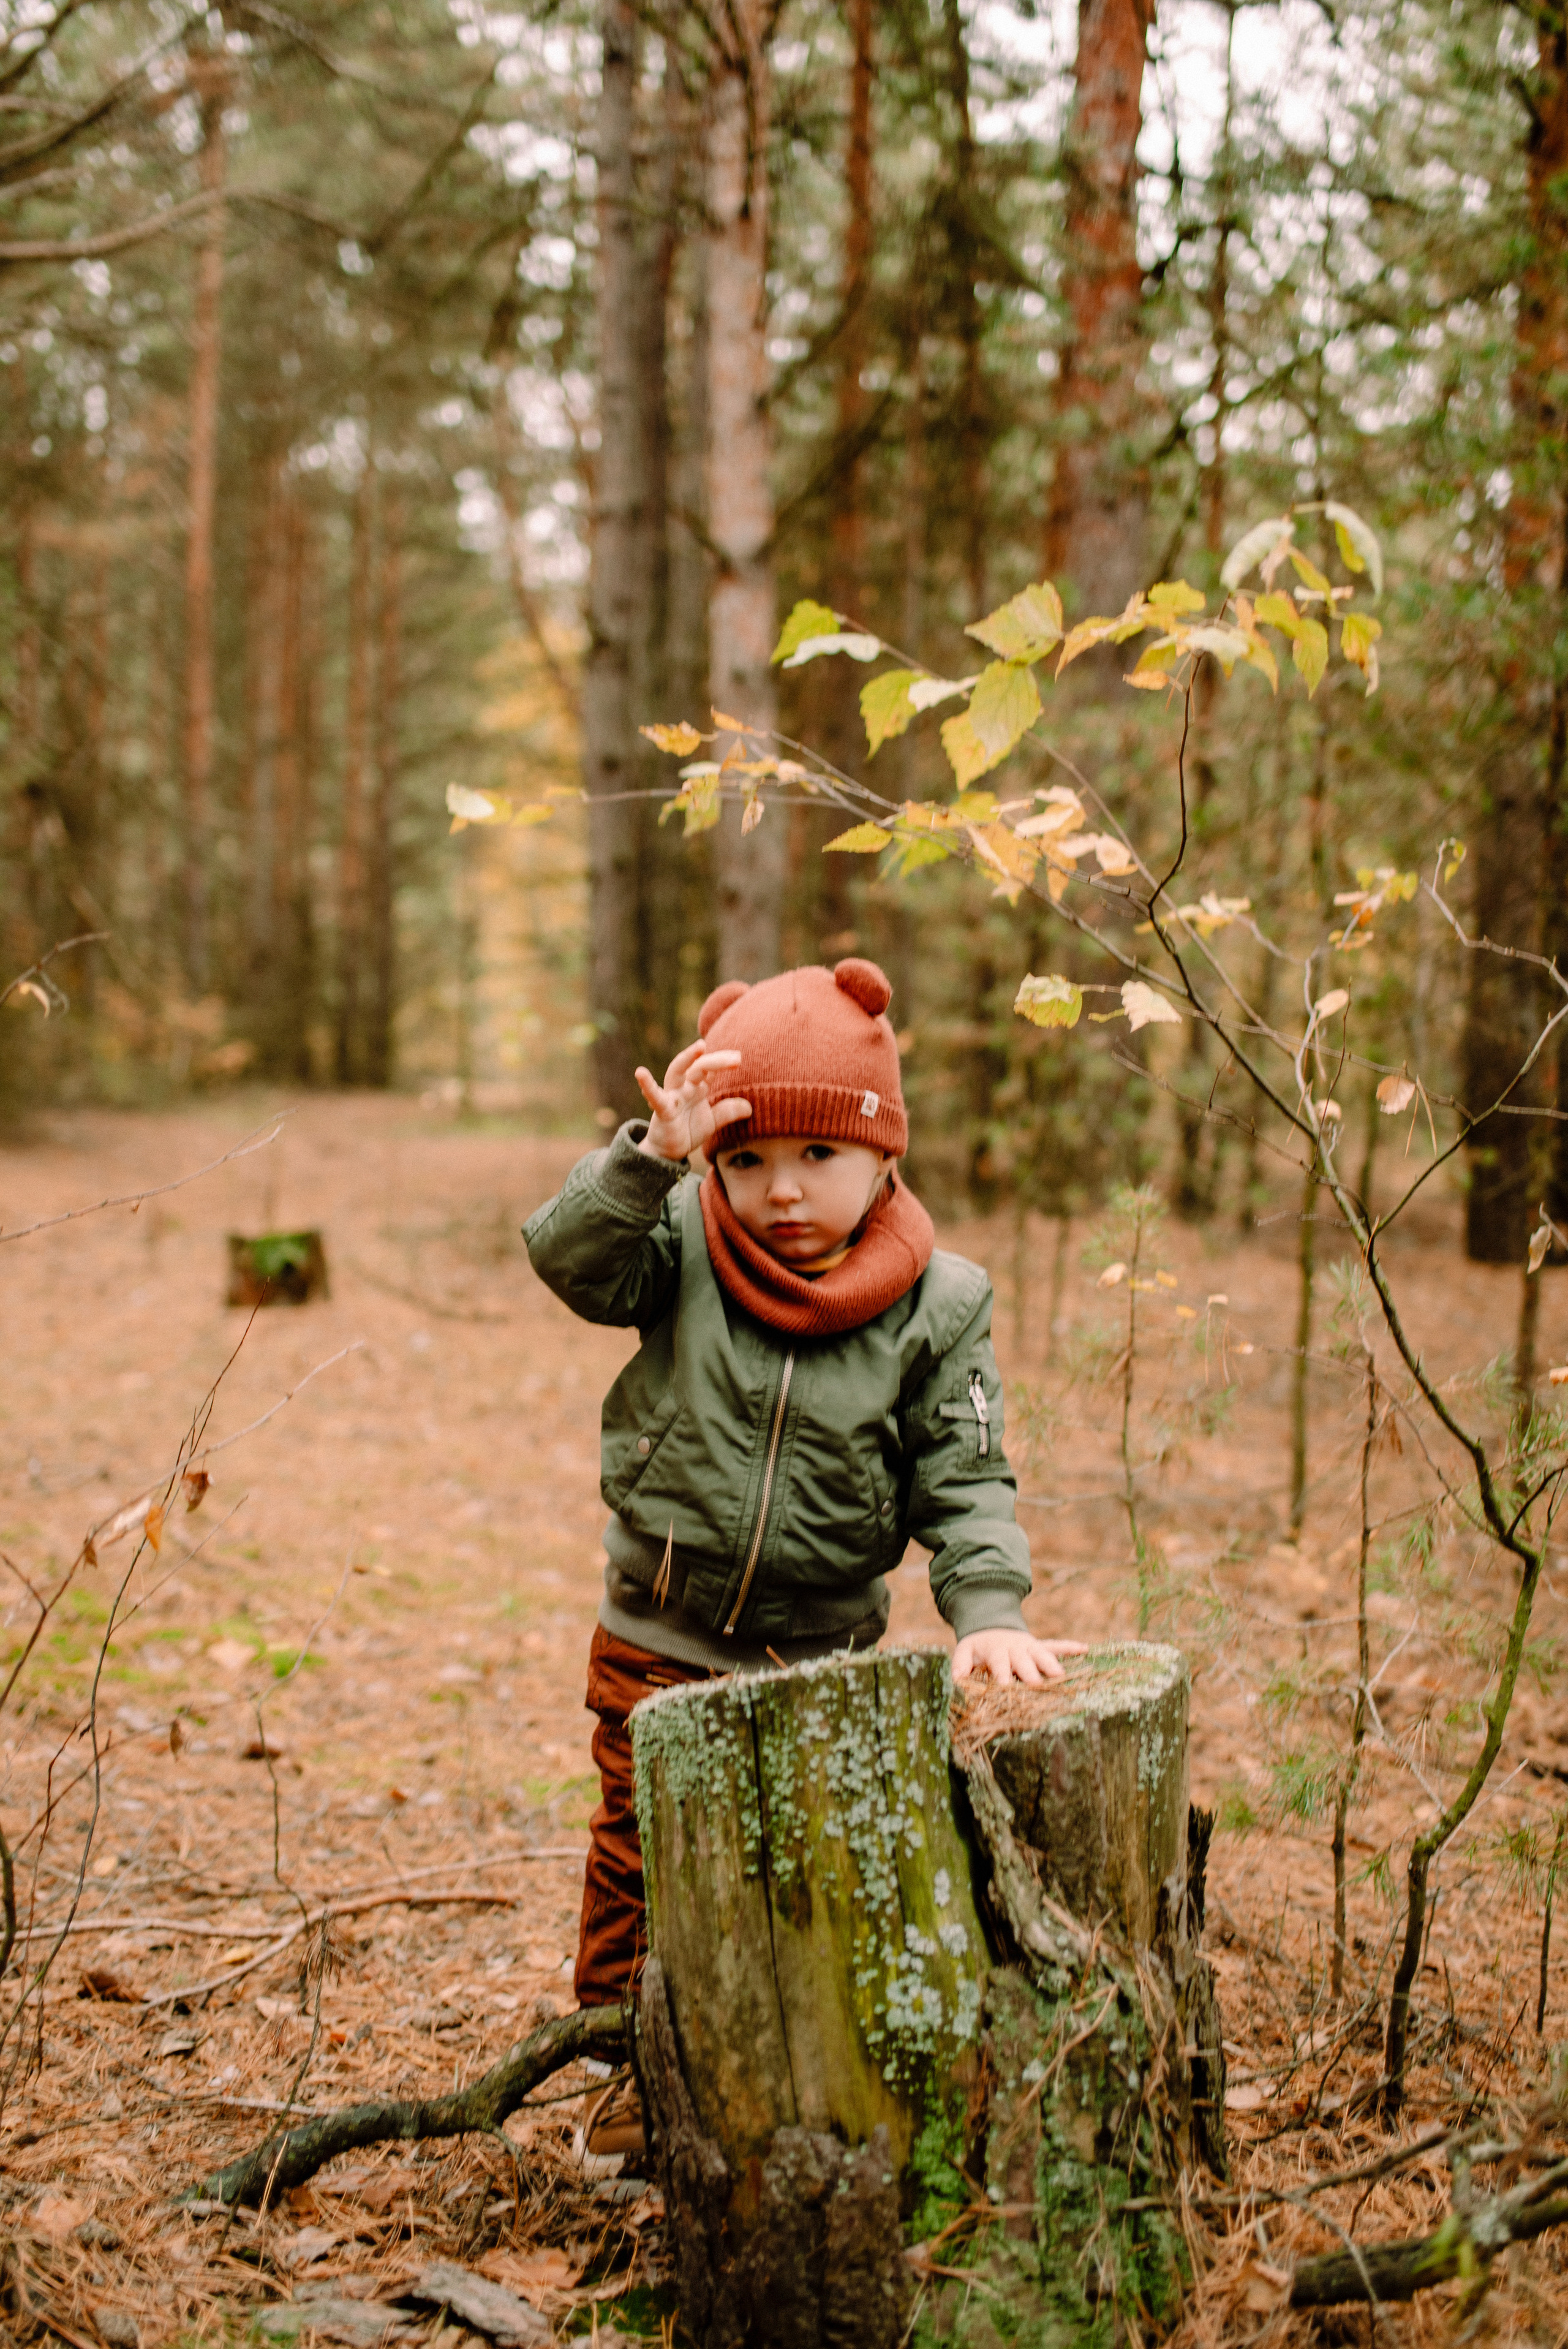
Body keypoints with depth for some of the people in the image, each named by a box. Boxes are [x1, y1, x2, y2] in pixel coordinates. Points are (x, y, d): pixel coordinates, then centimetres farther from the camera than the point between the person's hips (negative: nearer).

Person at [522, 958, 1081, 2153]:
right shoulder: (680, 1251, -7)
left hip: (822, 1657, 0)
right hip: (658, 1642, 1)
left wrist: (989, 1610, -23)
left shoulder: (936, 1305, -8)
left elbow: (964, 1479, -9)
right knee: (641, 1863, 11)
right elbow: (570, 1254, -22)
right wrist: (651, 1156, -35)